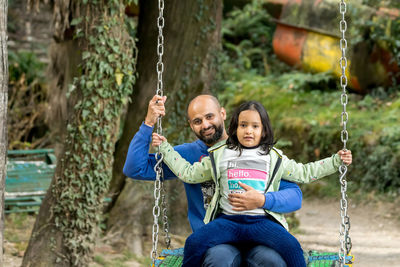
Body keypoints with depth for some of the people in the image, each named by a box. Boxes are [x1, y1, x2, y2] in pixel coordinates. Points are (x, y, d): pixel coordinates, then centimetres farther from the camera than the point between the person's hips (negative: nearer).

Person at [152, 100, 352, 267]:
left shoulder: (274, 158, 16)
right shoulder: (219, 155, 16)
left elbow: (303, 173, 22)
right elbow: (189, 173, 22)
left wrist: (336, 161, 15)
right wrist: (164, 147, 18)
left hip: (262, 221, 0)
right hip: (228, 220, 1)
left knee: (290, 246, -27)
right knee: (195, 243, -25)